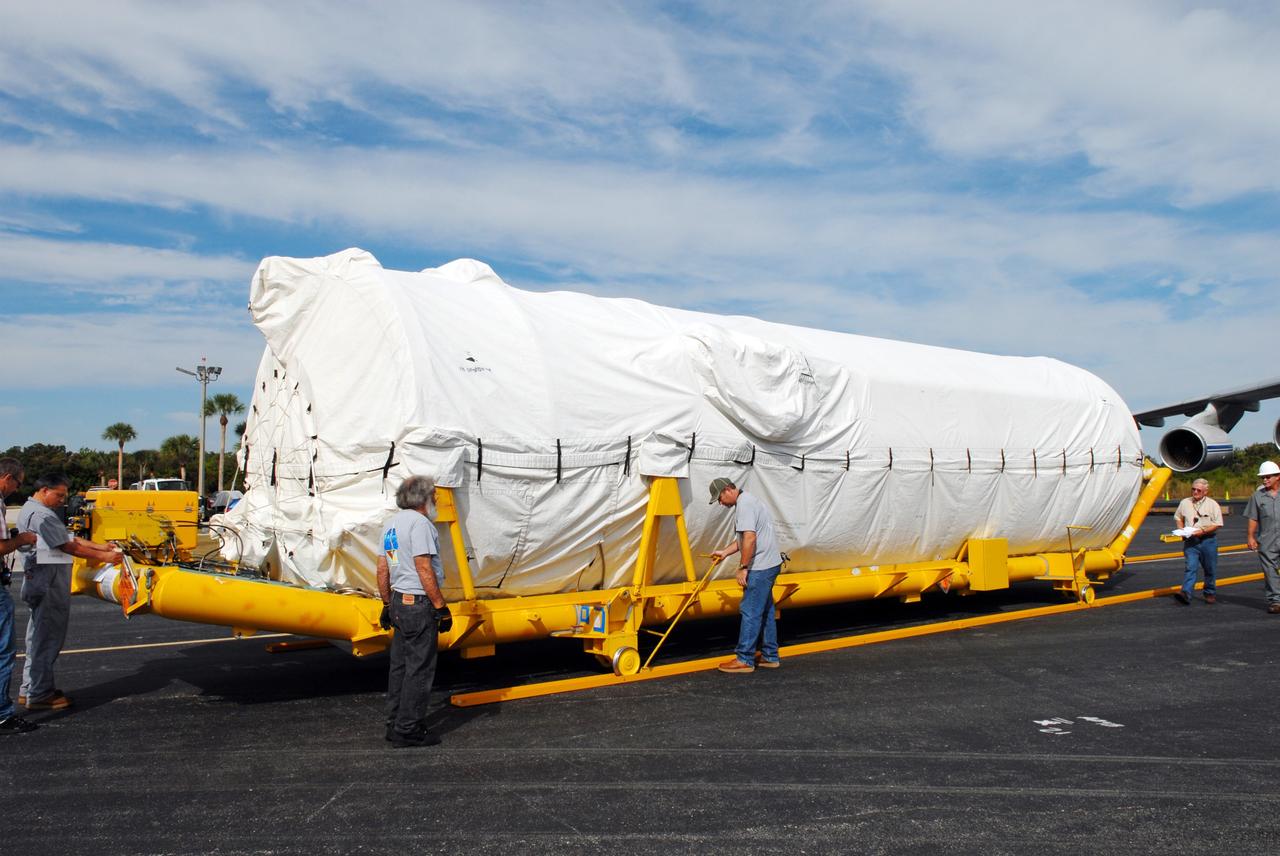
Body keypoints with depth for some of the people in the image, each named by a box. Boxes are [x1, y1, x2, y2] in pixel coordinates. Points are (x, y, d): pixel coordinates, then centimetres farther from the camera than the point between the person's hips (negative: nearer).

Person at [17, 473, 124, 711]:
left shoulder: (32, 511, 18)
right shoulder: (40, 515, -17)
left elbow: (68, 537, 17)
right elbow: (68, 547, -19)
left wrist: (99, 546, 10)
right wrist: (103, 557, -14)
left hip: (45, 584, 11)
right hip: (49, 586, -11)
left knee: (39, 636, 17)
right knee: (47, 637, -5)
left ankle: (31, 689, 26)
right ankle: (38, 695, 1)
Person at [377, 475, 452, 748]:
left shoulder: (391, 525, 15)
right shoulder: (419, 522, -14)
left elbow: (382, 570, 17)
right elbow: (424, 569, -19)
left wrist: (387, 604, 24)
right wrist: (441, 607, -15)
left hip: (398, 602, 10)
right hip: (419, 605, -10)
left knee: (400, 666, 15)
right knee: (419, 668, -3)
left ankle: (395, 725, 22)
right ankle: (408, 731, 1)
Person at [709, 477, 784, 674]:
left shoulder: (744, 505, -16)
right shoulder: (747, 501, 18)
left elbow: (750, 539, -25)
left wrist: (743, 567, -20)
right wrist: (725, 552, 24)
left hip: (760, 567, -11)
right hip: (769, 564, 11)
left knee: (750, 611, -7)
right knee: (765, 611, 15)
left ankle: (744, 660, -3)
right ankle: (770, 656, 23)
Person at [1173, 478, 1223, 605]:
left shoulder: (1213, 505, -1)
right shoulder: (1185, 503, 9)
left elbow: (1217, 524, -5)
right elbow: (1178, 517, 22)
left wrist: (1203, 531, -17)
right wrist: (1181, 530, 4)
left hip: (1207, 540, -1)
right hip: (1190, 541, 1)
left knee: (1210, 569, 9)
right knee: (1191, 567, -12)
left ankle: (1210, 594, 25)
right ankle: (1186, 594, -24)